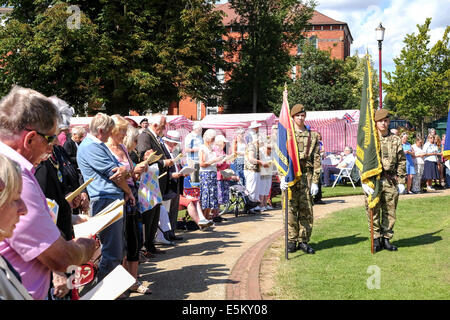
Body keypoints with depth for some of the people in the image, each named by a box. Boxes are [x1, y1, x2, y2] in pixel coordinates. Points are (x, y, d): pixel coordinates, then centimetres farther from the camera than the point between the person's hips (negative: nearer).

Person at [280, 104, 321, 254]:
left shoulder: (313, 136, 10)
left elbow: (316, 160, 8)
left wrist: (315, 181, 1)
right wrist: (282, 177, -11)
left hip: (306, 176, 1)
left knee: (306, 210, 2)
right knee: (291, 210, 0)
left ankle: (304, 241, 11)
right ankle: (291, 241, 9)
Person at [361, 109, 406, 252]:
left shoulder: (396, 140, 8)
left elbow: (401, 162, 10)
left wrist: (401, 182, 5)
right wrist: (365, 181, -9)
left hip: (391, 181, 2)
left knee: (390, 212, 6)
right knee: (373, 212, 1)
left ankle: (386, 239, 18)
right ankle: (376, 239, 13)